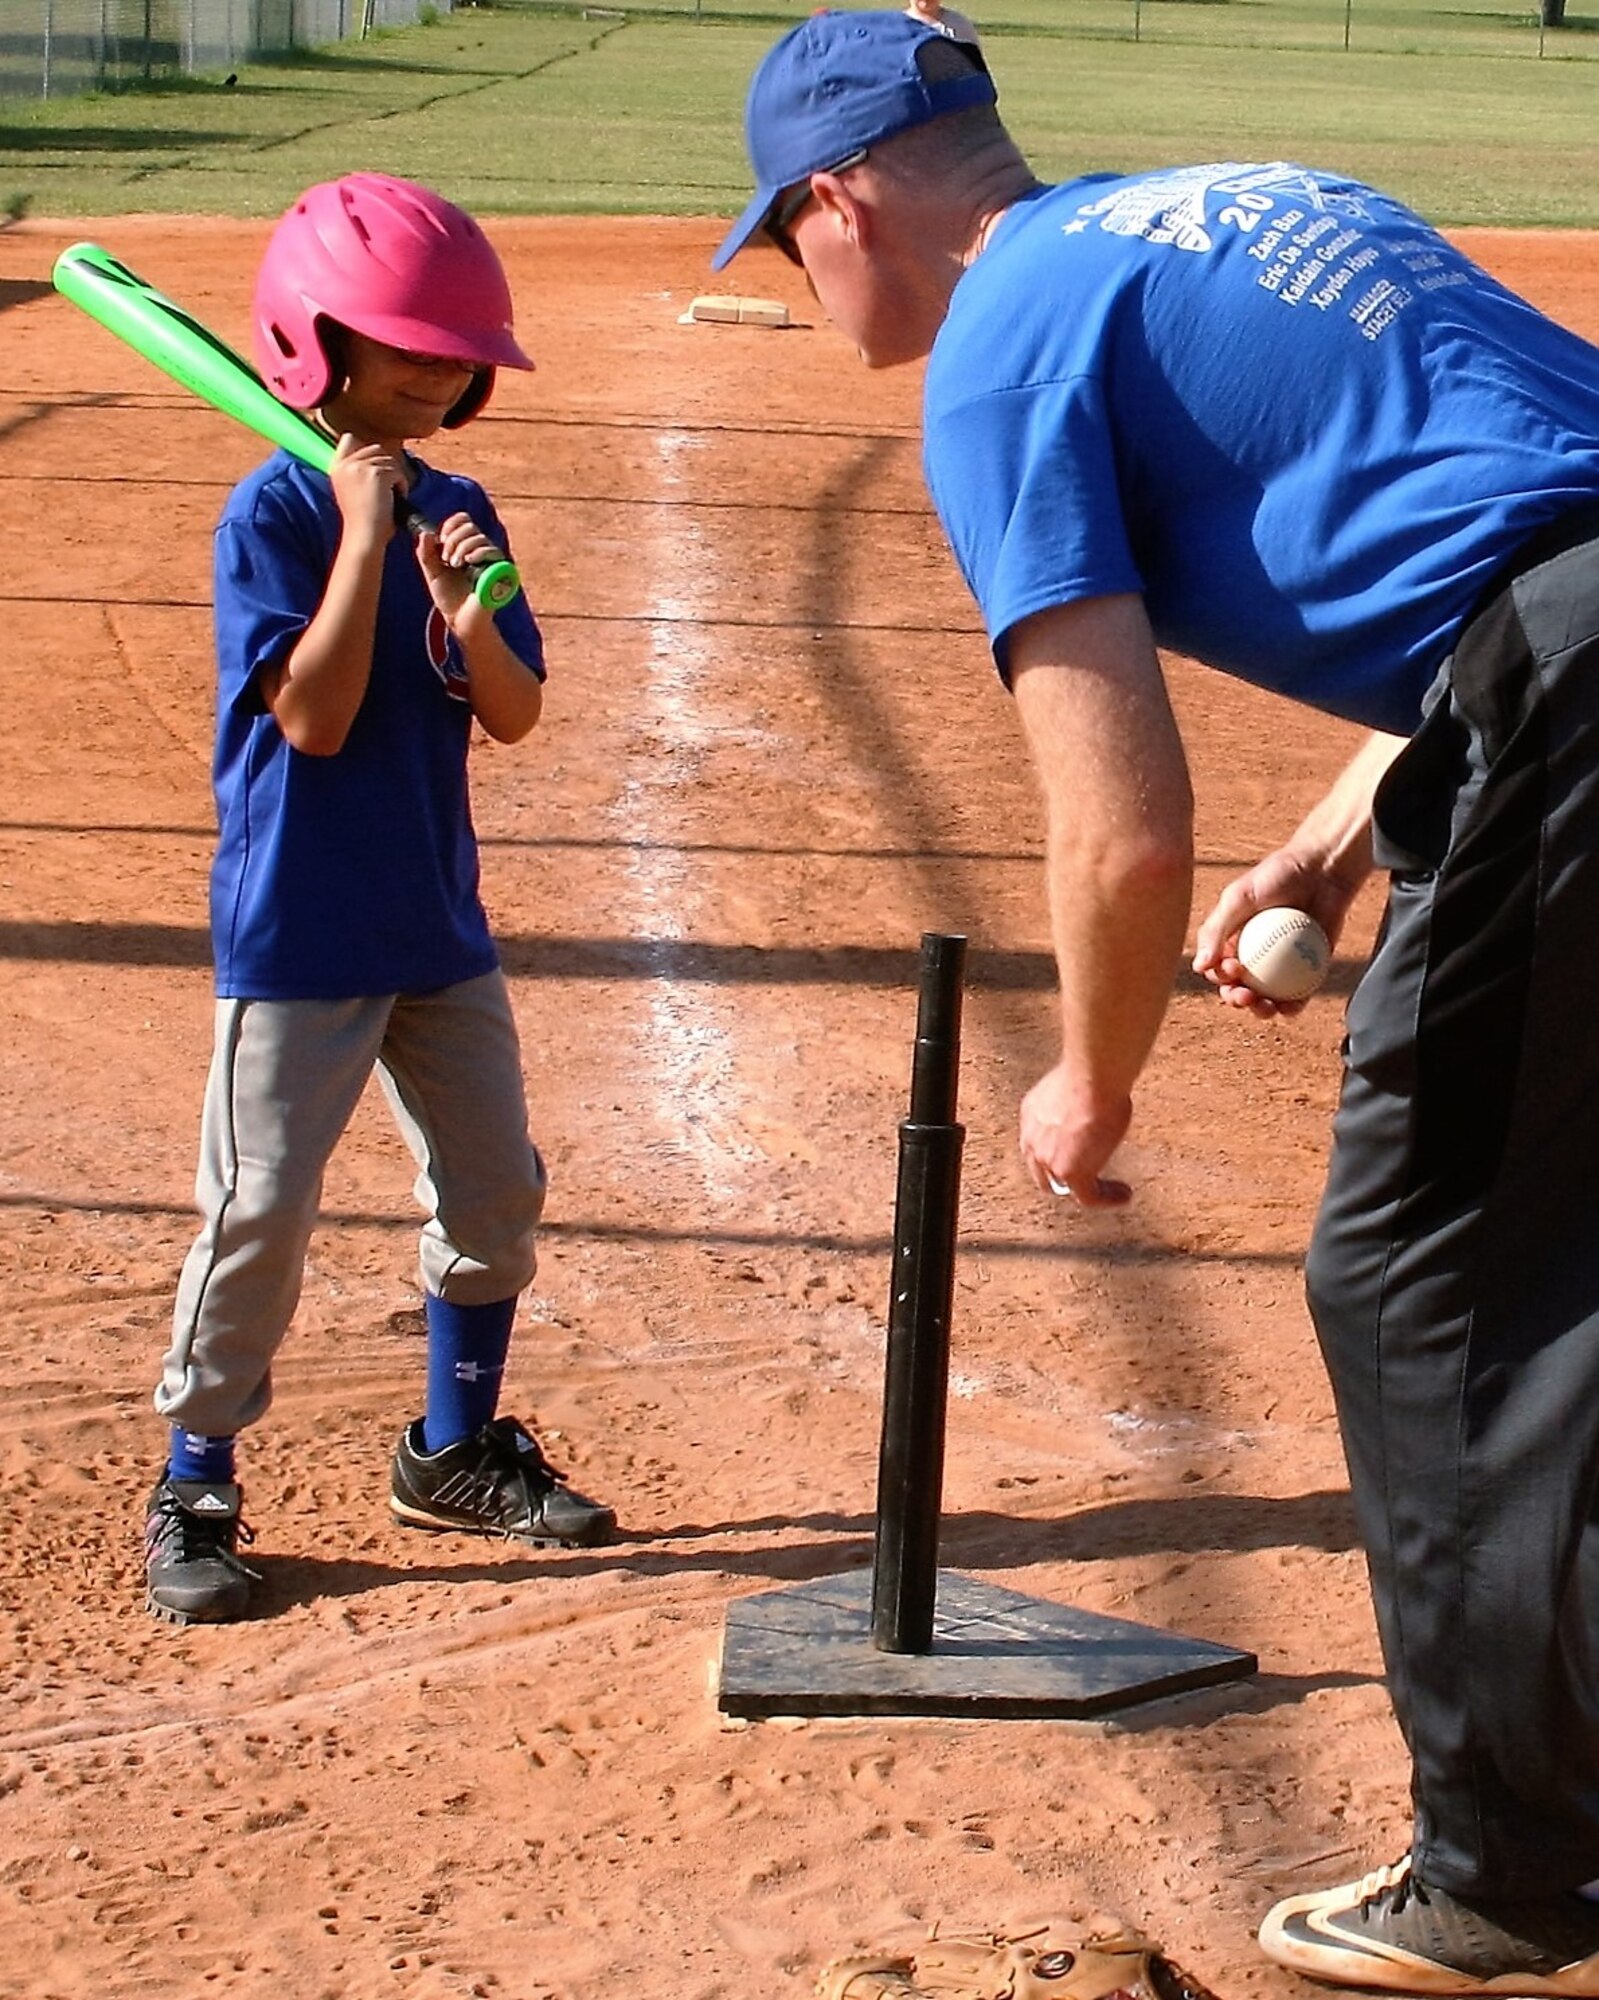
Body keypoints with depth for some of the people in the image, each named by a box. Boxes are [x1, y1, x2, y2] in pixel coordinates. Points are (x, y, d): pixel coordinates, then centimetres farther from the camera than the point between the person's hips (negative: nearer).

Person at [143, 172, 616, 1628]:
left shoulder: (455, 513, 6)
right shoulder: (273, 514, -12)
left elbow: (515, 716, 1)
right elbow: (312, 714, -21)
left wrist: (467, 613, -18)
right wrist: (364, 538, -22)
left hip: (440, 929, 7)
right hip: (297, 937, -7)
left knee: (495, 1190, 12)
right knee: (260, 1208, -5)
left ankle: (457, 1452, 30)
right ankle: (194, 1490, 8)